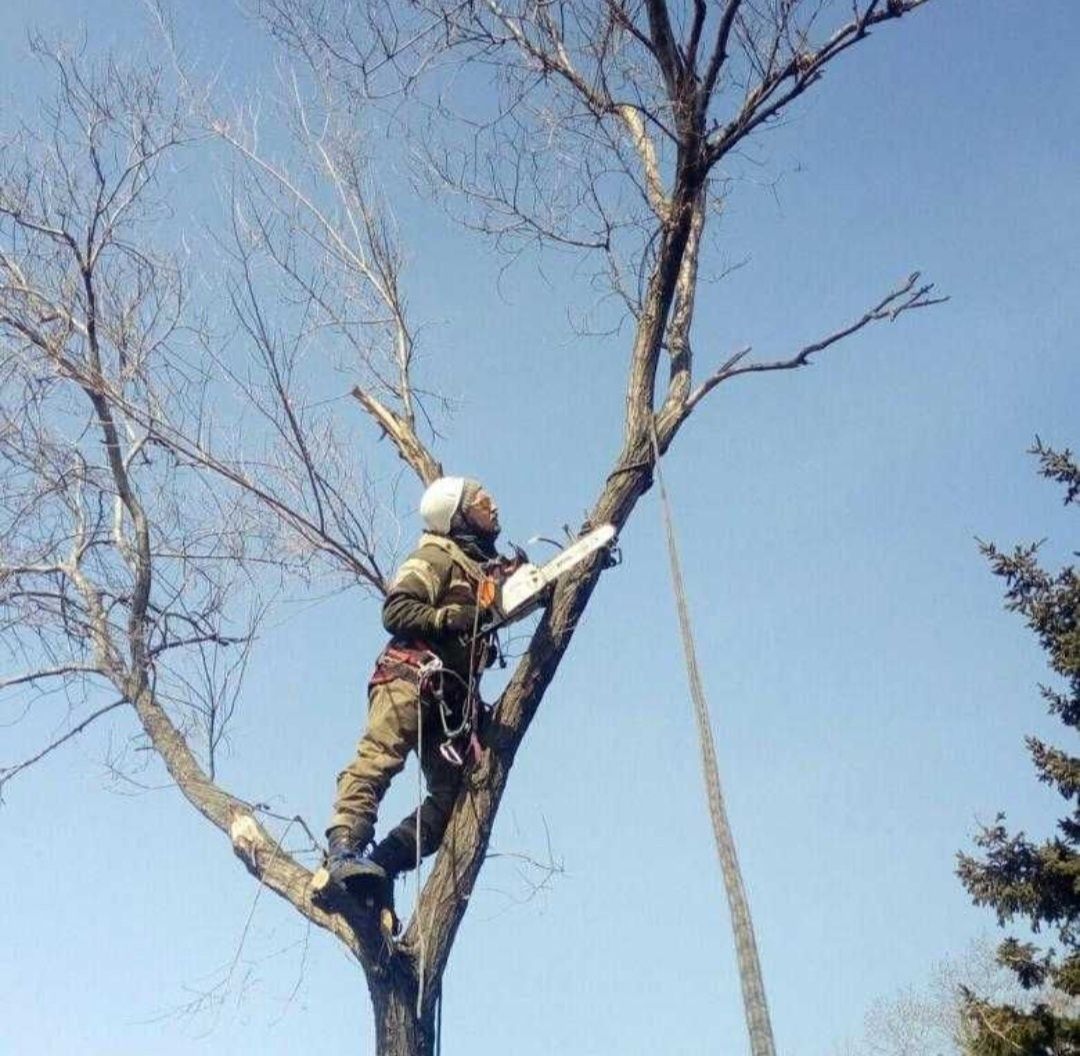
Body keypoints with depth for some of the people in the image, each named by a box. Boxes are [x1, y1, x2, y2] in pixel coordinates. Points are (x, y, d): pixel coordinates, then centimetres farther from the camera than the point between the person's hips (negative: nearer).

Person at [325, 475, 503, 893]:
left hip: (452, 694, 8)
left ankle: (382, 860, -7)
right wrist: (451, 618, -17)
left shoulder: (484, 566, 28)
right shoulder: (437, 556, 2)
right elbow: (396, 611, -9)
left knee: (453, 790, -2)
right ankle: (344, 849, -31)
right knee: (378, 758, -22)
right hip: (412, 675, -8)